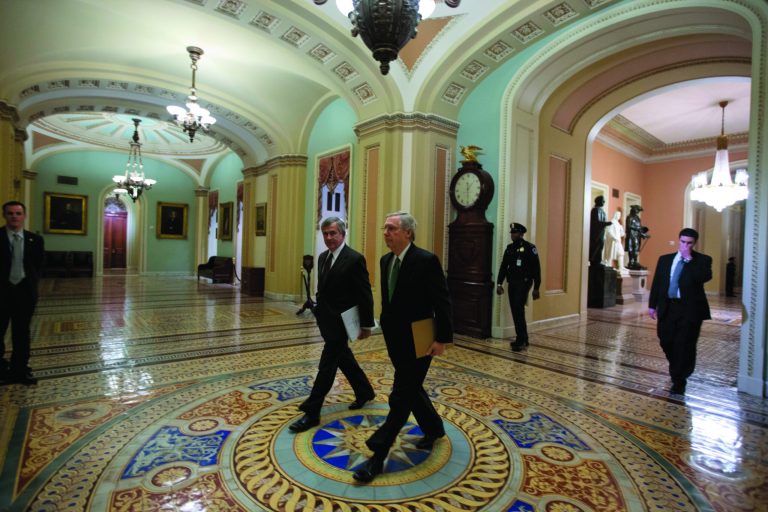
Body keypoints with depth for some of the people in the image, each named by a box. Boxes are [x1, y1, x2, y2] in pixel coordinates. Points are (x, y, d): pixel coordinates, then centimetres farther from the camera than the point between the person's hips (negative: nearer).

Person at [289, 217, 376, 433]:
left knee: (327, 365, -2)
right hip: (327, 320, 8)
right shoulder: (323, 257, 8)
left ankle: (312, 413, 9)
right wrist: (319, 311, 16)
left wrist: (366, 324, -11)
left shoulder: (355, 259, -16)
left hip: (340, 322, -8)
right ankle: (364, 391, 41)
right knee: (344, 358, 21)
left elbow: (365, 295, -14)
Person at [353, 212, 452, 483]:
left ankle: (377, 455, 10)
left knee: (401, 397, 0)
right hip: (396, 339, 8)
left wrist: (442, 338, -17)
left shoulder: (427, 260, -18)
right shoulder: (386, 260, 5)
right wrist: (386, 328, 16)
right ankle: (434, 427, 44)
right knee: (411, 389, 20)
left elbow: (442, 302, -16)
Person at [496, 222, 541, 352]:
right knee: (515, 311, 9)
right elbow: (503, 267, 11)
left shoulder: (529, 248, -7)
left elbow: (536, 269, -7)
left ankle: (521, 341, -3)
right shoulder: (509, 248, 11)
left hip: (523, 283, -6)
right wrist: (499, 283, 2)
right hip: (512, 283, 6)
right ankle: (523, 339, 22)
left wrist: (536, 288, -9)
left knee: (519, 310, -12)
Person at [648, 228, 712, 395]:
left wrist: (689, 259, -16)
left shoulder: (702, 260, 0)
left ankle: (679, 381, 15)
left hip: (690, 309, -3)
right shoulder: (665, 259, 10)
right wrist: (652, 305, 8)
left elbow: (705, 277, -21)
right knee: (666, 342, 10)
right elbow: (656, 283, 10)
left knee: (684, 345, 1)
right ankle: (678, 371, 36)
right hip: (668, 307, 4)